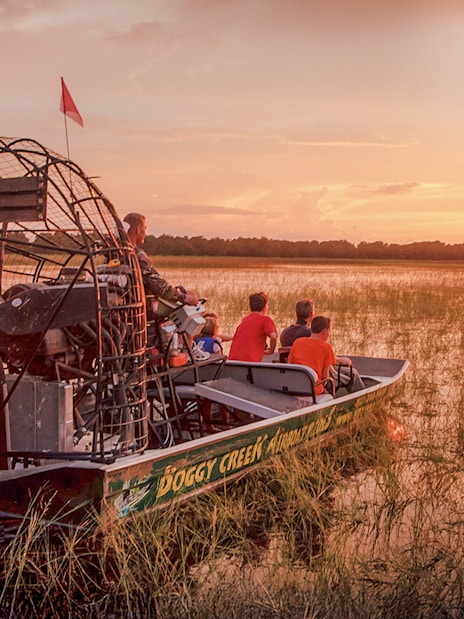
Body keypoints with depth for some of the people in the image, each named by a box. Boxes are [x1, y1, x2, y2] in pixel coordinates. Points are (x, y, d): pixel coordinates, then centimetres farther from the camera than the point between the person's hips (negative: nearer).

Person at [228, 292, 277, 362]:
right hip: (250, 360, -6)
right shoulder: (265, 319, 4)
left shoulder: (244, 320, 24)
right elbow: (273, 336, -13)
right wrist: (271, 350, 4)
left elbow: (234, 338, 29)